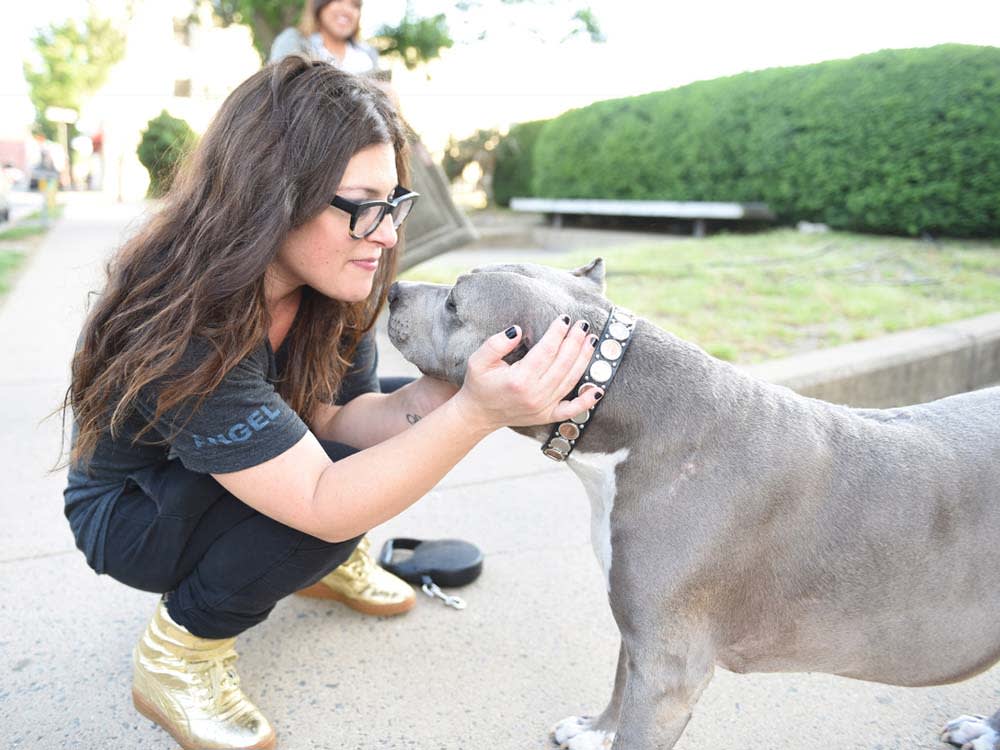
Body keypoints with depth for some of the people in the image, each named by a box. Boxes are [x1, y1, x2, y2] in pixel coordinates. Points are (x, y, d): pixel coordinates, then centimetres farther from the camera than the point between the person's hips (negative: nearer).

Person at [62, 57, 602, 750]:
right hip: (128, 513, -7)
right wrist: (477, 414, -50)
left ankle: (325, 560, 11)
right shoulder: (179, 328, -38)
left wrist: (422, 402, -36)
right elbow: (319, 501, -39)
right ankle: (179, 654, -9)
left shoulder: (323, 282, -16)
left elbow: (325, 416, -17)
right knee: (340, 489, -32)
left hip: (228, 467, 7)